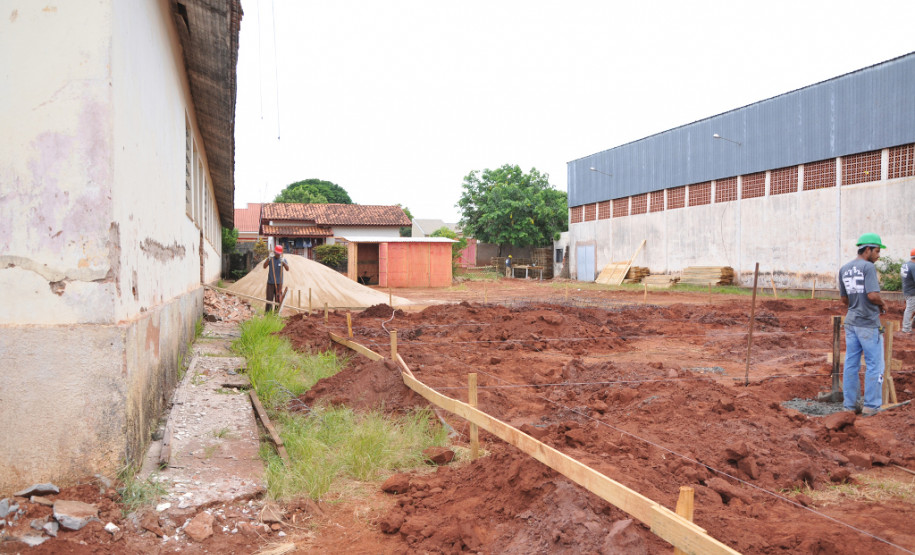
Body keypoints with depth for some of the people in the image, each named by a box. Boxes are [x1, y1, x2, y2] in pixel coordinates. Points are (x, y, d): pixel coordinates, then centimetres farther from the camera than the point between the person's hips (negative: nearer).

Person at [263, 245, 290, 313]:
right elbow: (264, 266, -15)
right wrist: (268, 259, -29)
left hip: (279, 283, 1)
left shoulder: (283, 259, 2)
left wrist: (283, 262, -31)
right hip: (270, 283, 0)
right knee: (269, 299, -1)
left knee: (278, 300, 0)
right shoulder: (270, 259, 1)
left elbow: (287, 269, -13)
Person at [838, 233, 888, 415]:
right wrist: (883, 304, -4)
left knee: (851, 364, 12)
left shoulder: (844, 270, 9)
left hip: (851, 321, 7)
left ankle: (849, 404, 18)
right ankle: (871, 405, 8)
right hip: (869, 324, -7)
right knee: (874, 365, 4)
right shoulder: (868, 267, -14)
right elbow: (873, 295, -23)